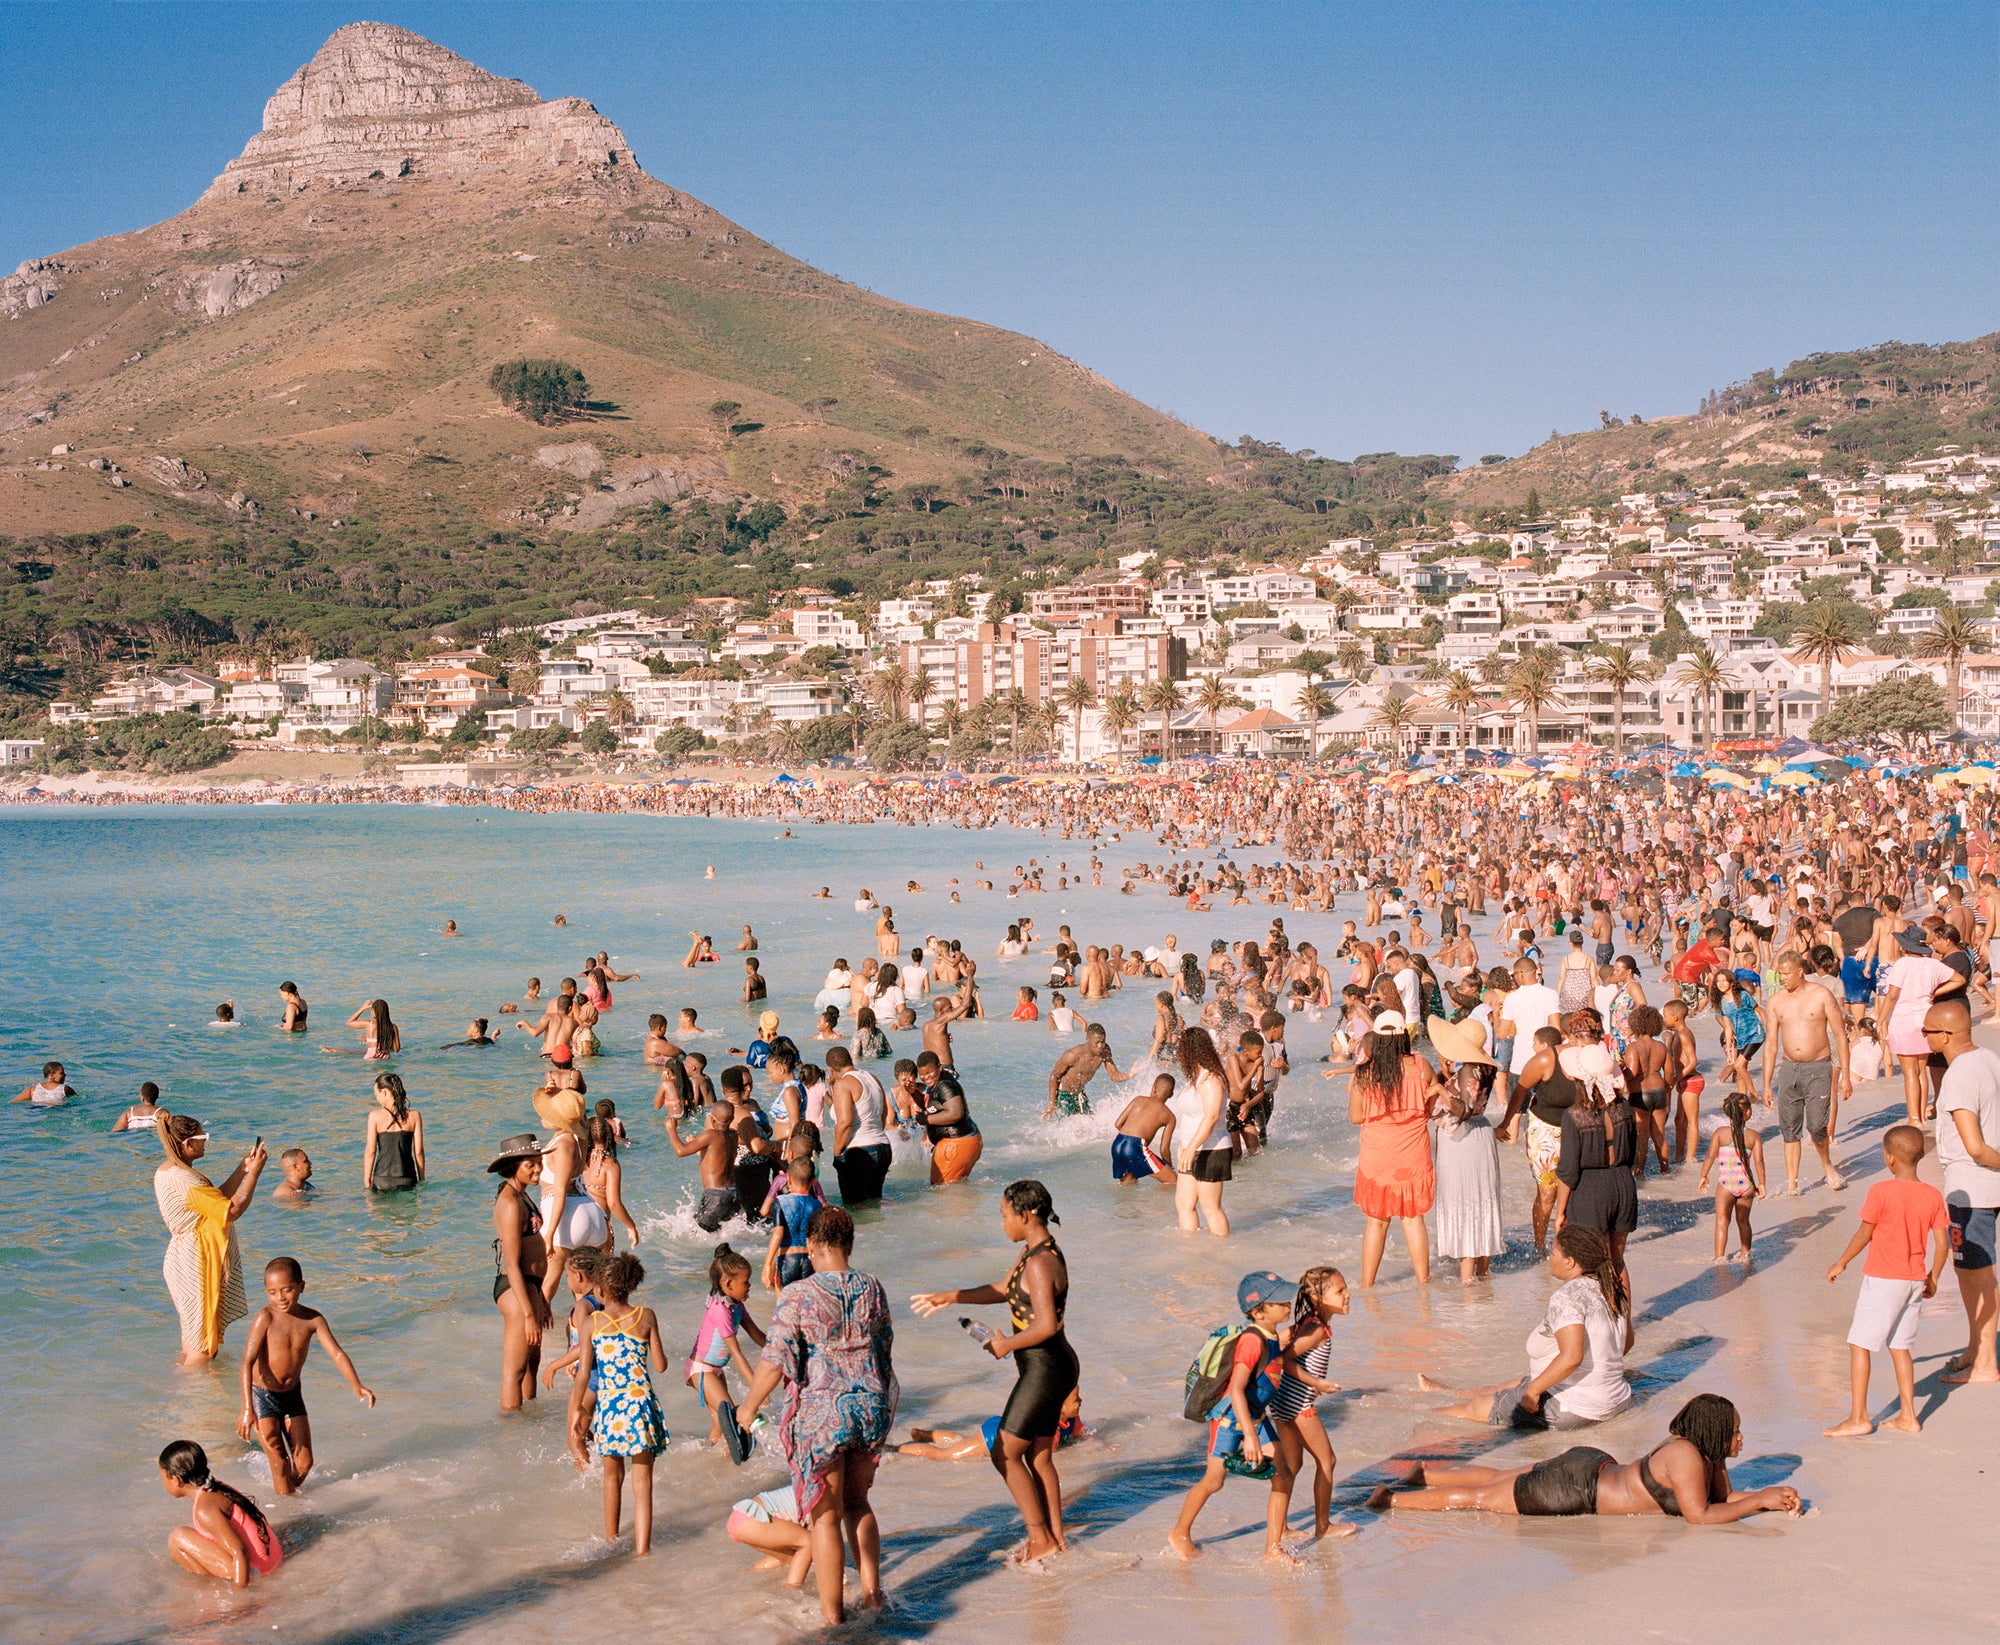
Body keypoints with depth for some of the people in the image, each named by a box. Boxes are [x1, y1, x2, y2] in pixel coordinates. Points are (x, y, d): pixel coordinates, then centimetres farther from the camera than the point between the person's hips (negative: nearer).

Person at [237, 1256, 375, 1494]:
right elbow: (248, 1361, -26)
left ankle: (292, 1491, 34)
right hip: (262, 1396, -4)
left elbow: (337, 1353, -15)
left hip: (292, 1394, 4)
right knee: (279, 1462, -4)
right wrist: (247, 1409, -34)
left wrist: (356, 1386, -31)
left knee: (304, 1461, 8)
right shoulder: (265, 1317, -21)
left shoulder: (313, 1319, -10)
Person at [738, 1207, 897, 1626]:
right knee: (857, 1502, 24)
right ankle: (872, 1594, 24)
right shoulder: (872, 1290, 0)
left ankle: (832, 1612, 16)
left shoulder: (798, 1296, -14)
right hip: (871, 1407, 5)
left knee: (826, 1516, 8)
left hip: (822, 1414, -4)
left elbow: (774, 1363, -13)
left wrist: (749, 1407, 2)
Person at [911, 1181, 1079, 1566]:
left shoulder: (1040, 1263, -23)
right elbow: (1004, 1290, 23)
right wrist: (950, 1297, 21)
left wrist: (1007, 1344, -16)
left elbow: (1046, 1325, -31)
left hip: (1044, 1369, -10)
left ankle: (1041, 1538, 7)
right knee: (1038, 1456, 16)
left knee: (1005, 1454, 0)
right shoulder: (1032, 1252, 9)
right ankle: (1055, 1536, 24)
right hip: (1047, 1367, 10)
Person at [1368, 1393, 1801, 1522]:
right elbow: (1700, 1516, -26)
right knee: (1479, 1497, 2)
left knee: (1493, 1479, 22)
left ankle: (1416, 1472, 34)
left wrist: (1770, 1498, -4)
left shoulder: (1707, 1454, 1)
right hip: (1575, 1490, -8)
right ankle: (1390, 1499, 11)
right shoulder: (1685, 1456, -26)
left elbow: (1724, 1497, 11)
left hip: (1595, 1468, 8)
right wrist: (1760, 1502, -20)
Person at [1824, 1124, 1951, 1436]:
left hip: (1882, 1279, -6)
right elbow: (1943, 1243, 2)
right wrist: (1933, 1279, 17)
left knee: (1859, 1344, 2)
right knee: (1900, 1346, 16)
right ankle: (1908, 1416, 17)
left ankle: (1859, 1417, 2)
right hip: (1915, 1280, 6)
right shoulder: (1933, 1196, -1)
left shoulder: (1881, 1192, -16)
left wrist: (1842, 1263, 6)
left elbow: (1864, 1235, -9)